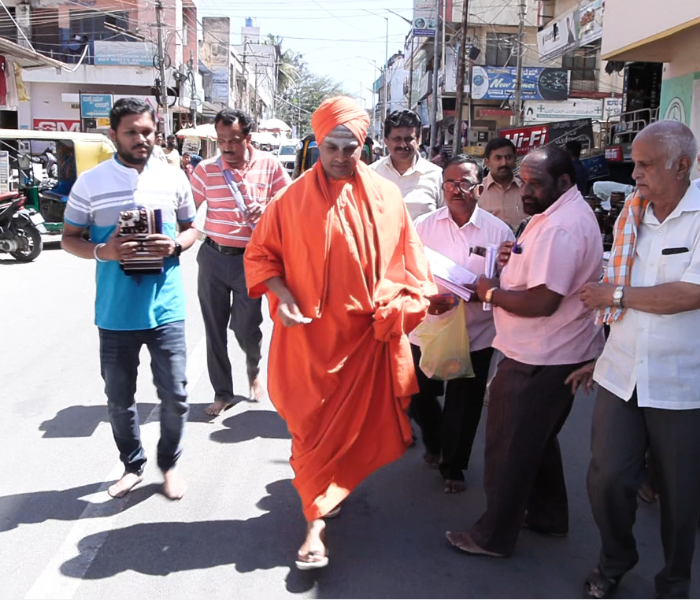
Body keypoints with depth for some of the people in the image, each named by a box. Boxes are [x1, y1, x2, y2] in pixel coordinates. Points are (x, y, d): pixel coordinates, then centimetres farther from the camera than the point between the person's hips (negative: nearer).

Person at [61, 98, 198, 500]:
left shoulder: (174, 179, 3)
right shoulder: (90, 183, -2)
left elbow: (191, 228, 13)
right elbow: (70, 238, 4)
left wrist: (176, 245, -9)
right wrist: (101, 251, -17)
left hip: (166, 309, 1)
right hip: (115, 313, 0)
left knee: (175, 394, 5)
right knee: (119, 398, 12)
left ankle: (170, 463, 29)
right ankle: (133, 465, 34)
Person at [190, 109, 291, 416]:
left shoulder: (269, 165, -4)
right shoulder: (206, 169, -1)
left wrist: (268, 209, -16)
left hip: (250, 258, -2)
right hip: (213, 256, 2)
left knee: (246, 325, -1)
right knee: (215, 328, 7)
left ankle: (254, 368, 35)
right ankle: (222, 393, 24)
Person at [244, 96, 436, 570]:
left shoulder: (386, 196, 1)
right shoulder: (293, 199, -3)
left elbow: (407, 257, 6)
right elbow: (260, 254, 1)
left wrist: (403, 304, -6)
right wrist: (283, 296, -14)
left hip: (371, 333, 2)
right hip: (312, 335, -2)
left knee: (362, 419, 13)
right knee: (314, 425, 3)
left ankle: (326, 494, 39)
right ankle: (317, 522, 17)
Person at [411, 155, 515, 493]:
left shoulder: (498, 231, -5)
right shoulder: (423, 226, 0)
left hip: (475, 335, -2)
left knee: (463, 407, 10)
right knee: (419, 397, 15)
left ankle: (453, 466, 33)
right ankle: (433, 442, 47)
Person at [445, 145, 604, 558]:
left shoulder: (560, 228, -24)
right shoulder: (567, 213, 11)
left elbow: (542, 302, -30)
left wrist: (491, 293, -14)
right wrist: (517, 258, 4)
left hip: (541, 359, -11)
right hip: (559, 352, 11)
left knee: (511, 446, 3)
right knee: (538, 438, 24)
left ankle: (495, 536, 18)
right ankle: (549, 516, 40)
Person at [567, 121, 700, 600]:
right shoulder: (631, 215, 8)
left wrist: (616, 295, -12)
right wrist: (604, 356, 15)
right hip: (621, 376, 4)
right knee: (608, 479, 5)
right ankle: (615, 561, 33)